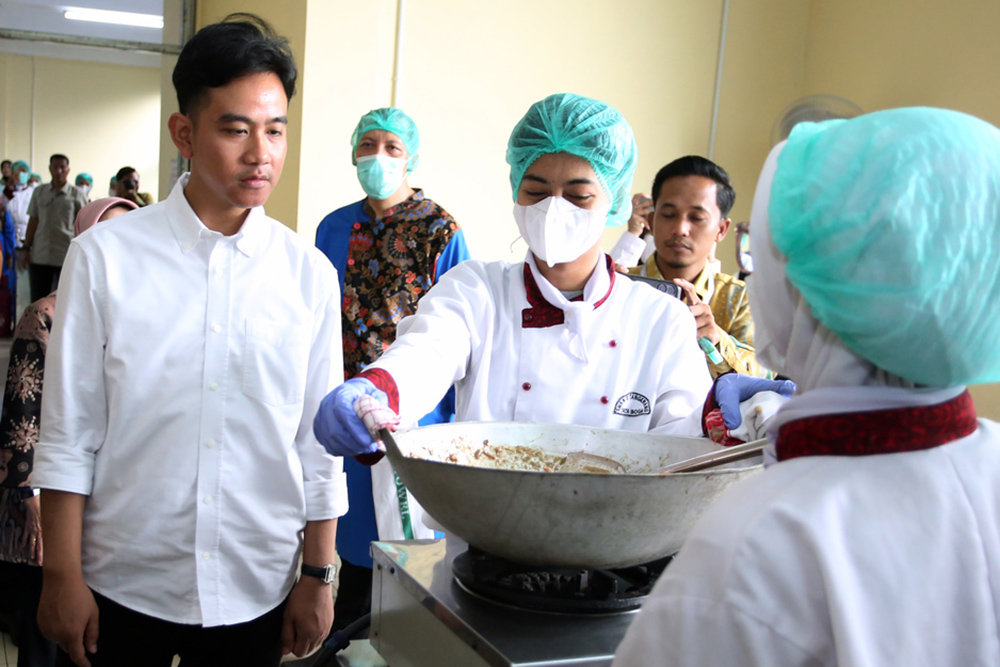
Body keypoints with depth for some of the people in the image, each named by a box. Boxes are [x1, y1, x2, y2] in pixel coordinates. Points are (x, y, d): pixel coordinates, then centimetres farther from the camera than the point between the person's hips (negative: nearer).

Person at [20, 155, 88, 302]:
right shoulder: (39, 192, 10)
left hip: (67, 256, -3)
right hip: (39, 256, 3)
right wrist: (26, 248, 7)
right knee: (37, 300, 7)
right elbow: (33, 221, 12)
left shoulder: (76, 195, 2)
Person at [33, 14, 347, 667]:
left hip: (256, 590, 2)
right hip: (122, 587, -1)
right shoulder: (105, 257, -7)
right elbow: (68, 435, -4)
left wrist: (318, 576, 4)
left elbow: (320, 444, 2)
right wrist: (63, 577, -4)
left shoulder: (310, 274, -2)